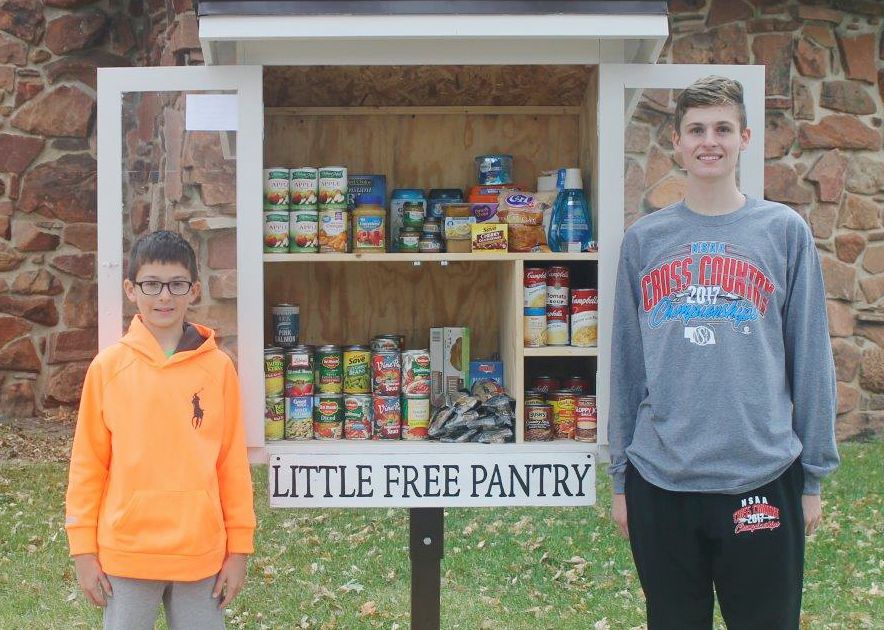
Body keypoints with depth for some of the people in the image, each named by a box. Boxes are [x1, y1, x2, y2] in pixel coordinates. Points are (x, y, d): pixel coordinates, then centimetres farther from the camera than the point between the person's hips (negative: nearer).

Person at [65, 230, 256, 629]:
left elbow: (233, 462, 2)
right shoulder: (107, 367, -2)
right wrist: (83, 549, 1)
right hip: (125, 554, 0)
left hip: (201, 554, 0)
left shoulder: (218, 367, -1)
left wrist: (239, 547, 3)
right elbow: (88, 464, 2)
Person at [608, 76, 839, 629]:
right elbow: (626, 364, 9)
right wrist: (621, 477, 9)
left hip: (762, 478, -1)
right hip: (660, 481, 2)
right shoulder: (644, 239, 6)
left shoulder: (785, 231, 2)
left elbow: (810, 358, 3)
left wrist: (814, 477, 2)